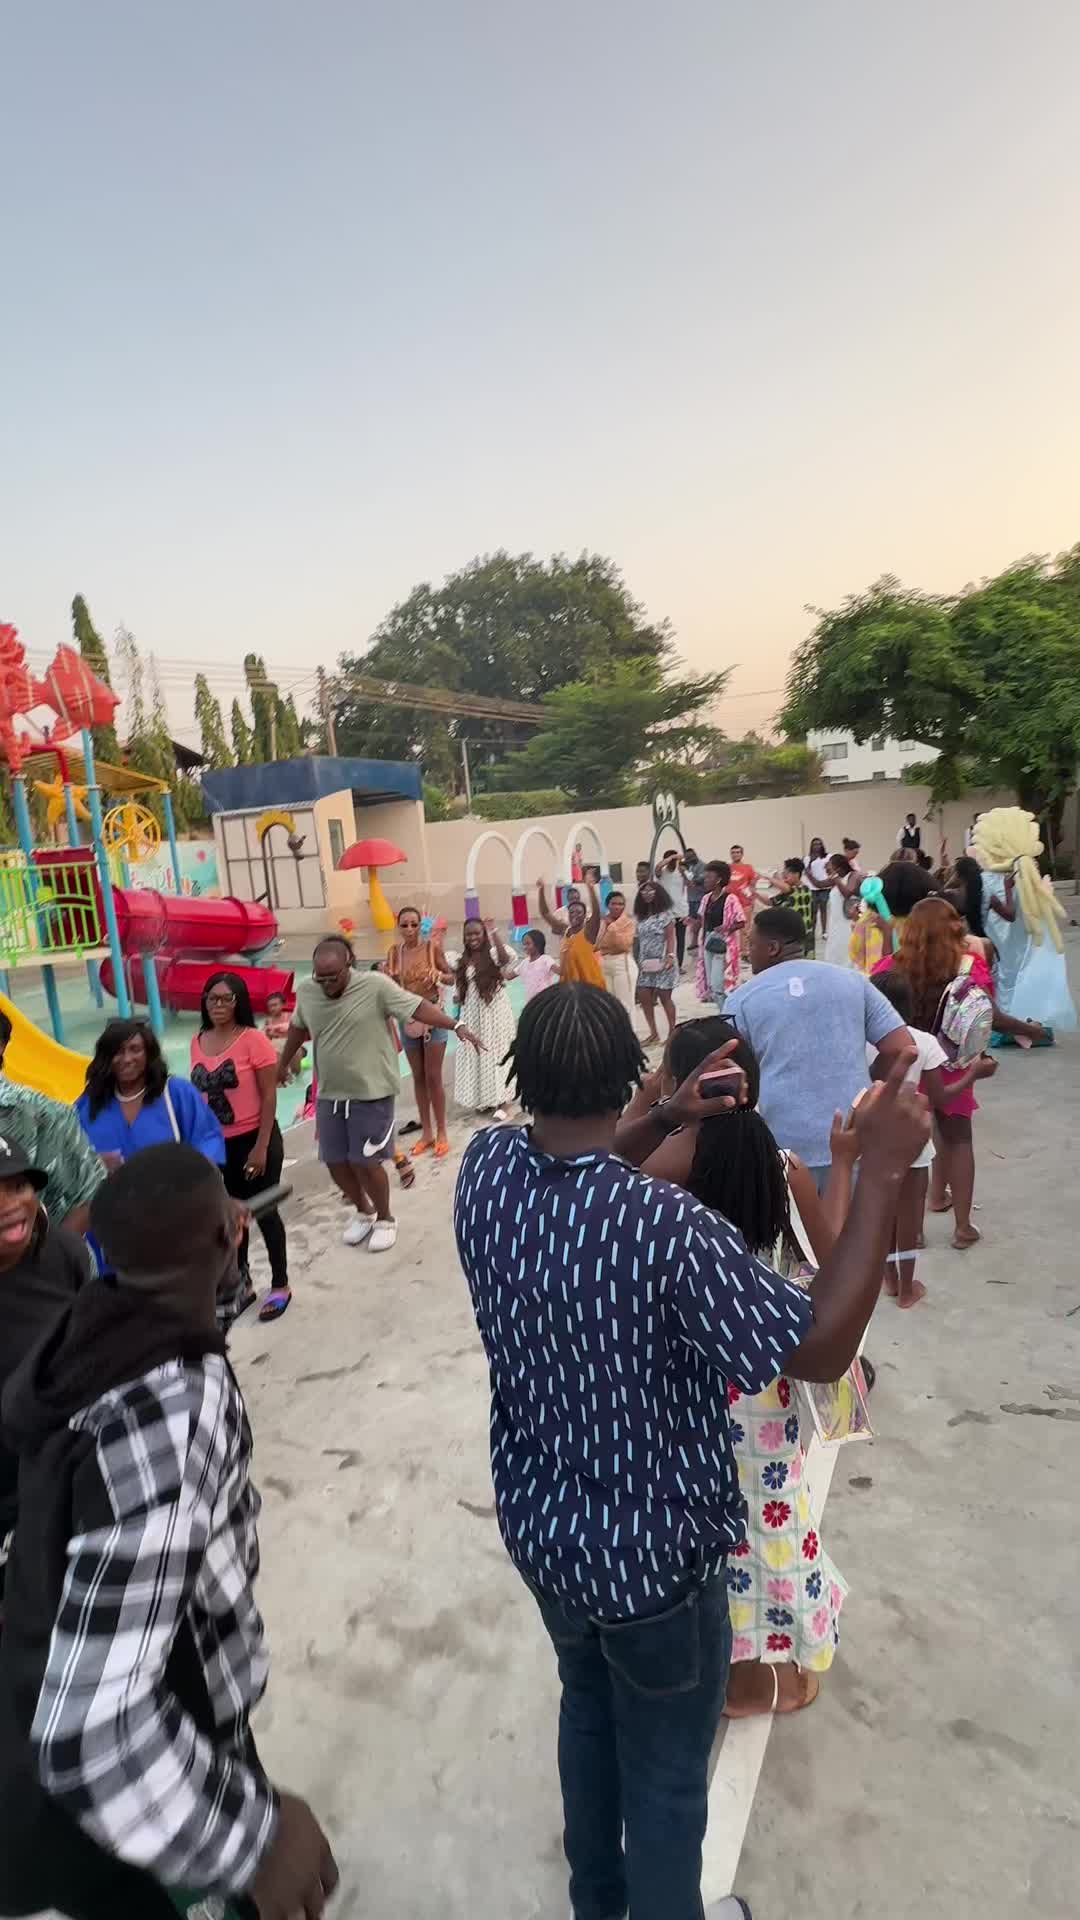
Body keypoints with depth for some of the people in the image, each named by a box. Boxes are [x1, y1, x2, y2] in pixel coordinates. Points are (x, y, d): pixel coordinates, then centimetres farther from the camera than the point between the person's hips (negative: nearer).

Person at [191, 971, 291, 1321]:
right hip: (216, 1144, 5)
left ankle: (281, 1286, 25)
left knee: (264, 1213, 8)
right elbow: (197, 1094, 8)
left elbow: (269, 1097, -13)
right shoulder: (198, 1042, 1)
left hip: (253, 1140, -5)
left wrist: (261, 1147, -15)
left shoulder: (254, 1039, -15)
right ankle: (241, 1282, 36)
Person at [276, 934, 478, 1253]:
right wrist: (283, 1065, 28)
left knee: (366, 1162, 0)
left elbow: (418, 1007, -19)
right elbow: (298, 1028, 16)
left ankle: (385, 1218, 27)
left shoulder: (376, 985, -16)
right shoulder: (305, 991, -2)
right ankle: (364, 1211, 38)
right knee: (335, 1162, 11)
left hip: (372, 1093, -5)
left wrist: (456, 1026, -30)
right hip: (329, 1094, 5)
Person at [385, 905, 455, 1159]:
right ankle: (426, 1132, 23)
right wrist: (387, 978, -15)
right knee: (418, 1078, 12)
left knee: (433, 1077, 1)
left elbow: (451, 979, -3)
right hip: (407, 1017, 4)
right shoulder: (394, 952, -1)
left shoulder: (432, 946, -10)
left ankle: (441, 1133, 14)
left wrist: (439, 974, -24)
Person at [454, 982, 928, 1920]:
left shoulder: (486, 1168, -16)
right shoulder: (666, 1227, -36)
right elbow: (822, 1349, -27)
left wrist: (667, 1119, -2)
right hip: (654, 1554, -6)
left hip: (539, 1527, 6)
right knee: (667, 1781, 24)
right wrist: (881, 1173, -27)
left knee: (587, 1711, 35)